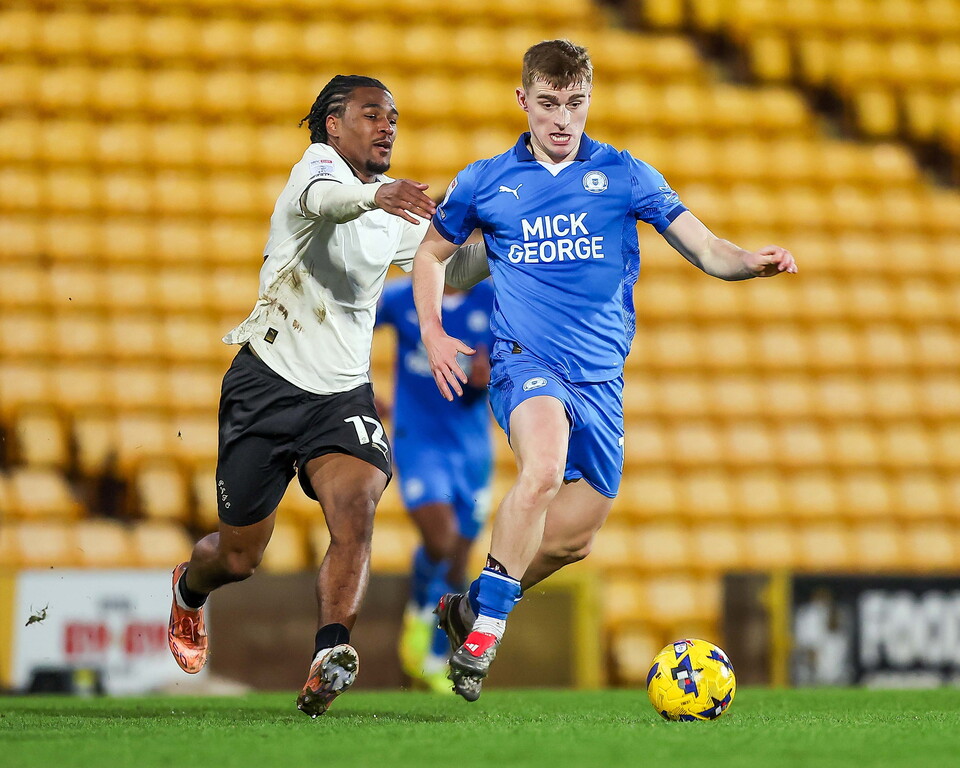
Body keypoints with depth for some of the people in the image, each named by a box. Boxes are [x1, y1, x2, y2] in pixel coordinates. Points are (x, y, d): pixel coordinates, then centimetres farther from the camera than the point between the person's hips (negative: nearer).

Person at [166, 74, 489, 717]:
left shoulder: (397, 208, 11)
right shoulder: (319, 163, -11)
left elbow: (449, 272, 23)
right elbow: (324, 200, -37)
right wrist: (373, 196, -58)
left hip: (343, 395, 5)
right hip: (269, 381, -4)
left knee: (357, 508, -25)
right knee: (240, 556, 8)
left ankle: (327, 661, -35)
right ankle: (189, 590, 43)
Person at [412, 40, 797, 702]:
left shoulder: (625, 175, 5)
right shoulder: (485, 182, 6)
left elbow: (706, 250, -2)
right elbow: (432, 253, 22)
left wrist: (754, 263, -24)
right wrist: (433, 334, 7)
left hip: (602, 378, 3)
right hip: (525, 358, -3)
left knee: (575, 538, 8)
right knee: (545, 463, -34)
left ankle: (471, 606, 34)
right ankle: (485, 630, -27)